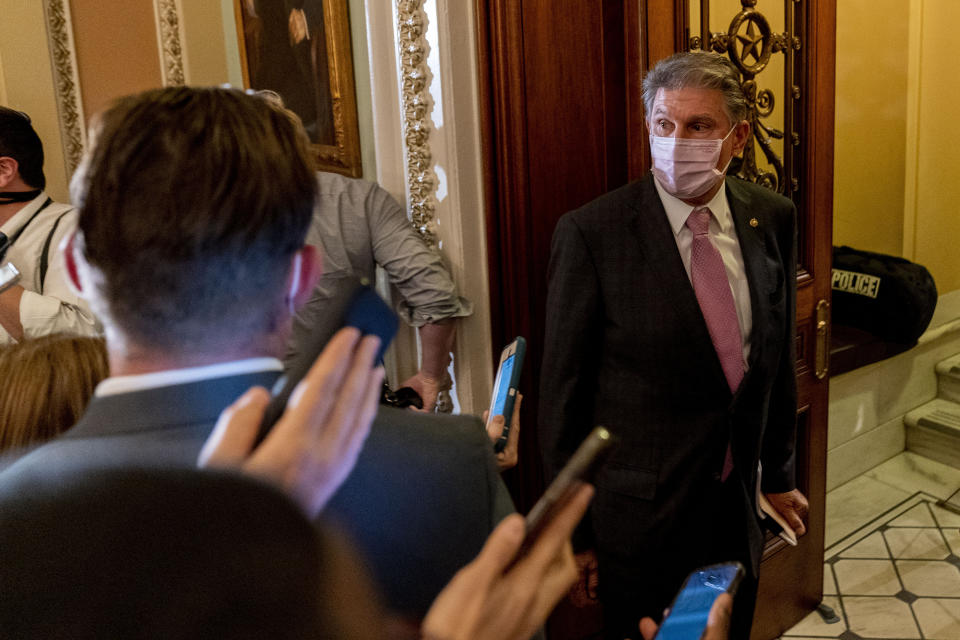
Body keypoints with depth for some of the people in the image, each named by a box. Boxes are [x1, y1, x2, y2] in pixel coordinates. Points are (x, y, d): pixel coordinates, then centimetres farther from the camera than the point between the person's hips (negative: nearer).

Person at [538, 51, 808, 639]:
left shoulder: (774, 220, -1)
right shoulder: (591, 233, -16)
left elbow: (779, 355, 10)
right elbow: (564, 391, -11)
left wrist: (779, 474, 16)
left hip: (737, 506, 5)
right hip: (638, 521, -4)